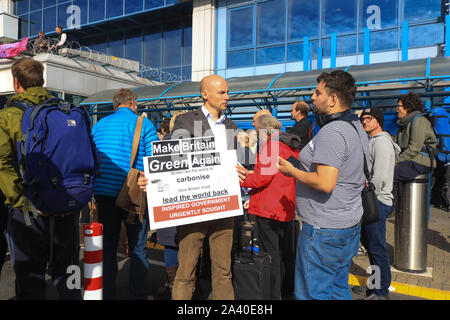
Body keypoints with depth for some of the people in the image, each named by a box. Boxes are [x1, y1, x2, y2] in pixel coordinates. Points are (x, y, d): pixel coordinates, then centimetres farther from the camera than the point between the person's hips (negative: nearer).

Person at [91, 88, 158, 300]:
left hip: (104, 193, 4)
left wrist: (92, 193, 16)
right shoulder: (143, 124, -1)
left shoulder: (99, 125, 12)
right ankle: (137, 294, 13)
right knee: (137, 249, 7)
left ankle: (106, 294, 22)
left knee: (107, 248, 13)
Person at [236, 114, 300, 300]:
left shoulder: (270, 145, -14)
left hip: (268, 208, -9)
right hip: (287, 207, 9)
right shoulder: (292, 145, 13)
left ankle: (273, 295, 8)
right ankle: (288, 291, 32)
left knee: (270, 255, 0)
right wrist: (250, 174, 13)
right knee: (286, 252, 18)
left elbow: (263, 177, -20)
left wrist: (244, 180, -3)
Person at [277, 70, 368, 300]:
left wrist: (292, 171, -14)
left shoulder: (331, 132, -21)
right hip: (349, 222, 11)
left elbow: (325, 183, -29)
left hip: (324, 229, -10)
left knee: (313, 293, 3)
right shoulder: (356, 127, 11)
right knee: (339, 288, 22)